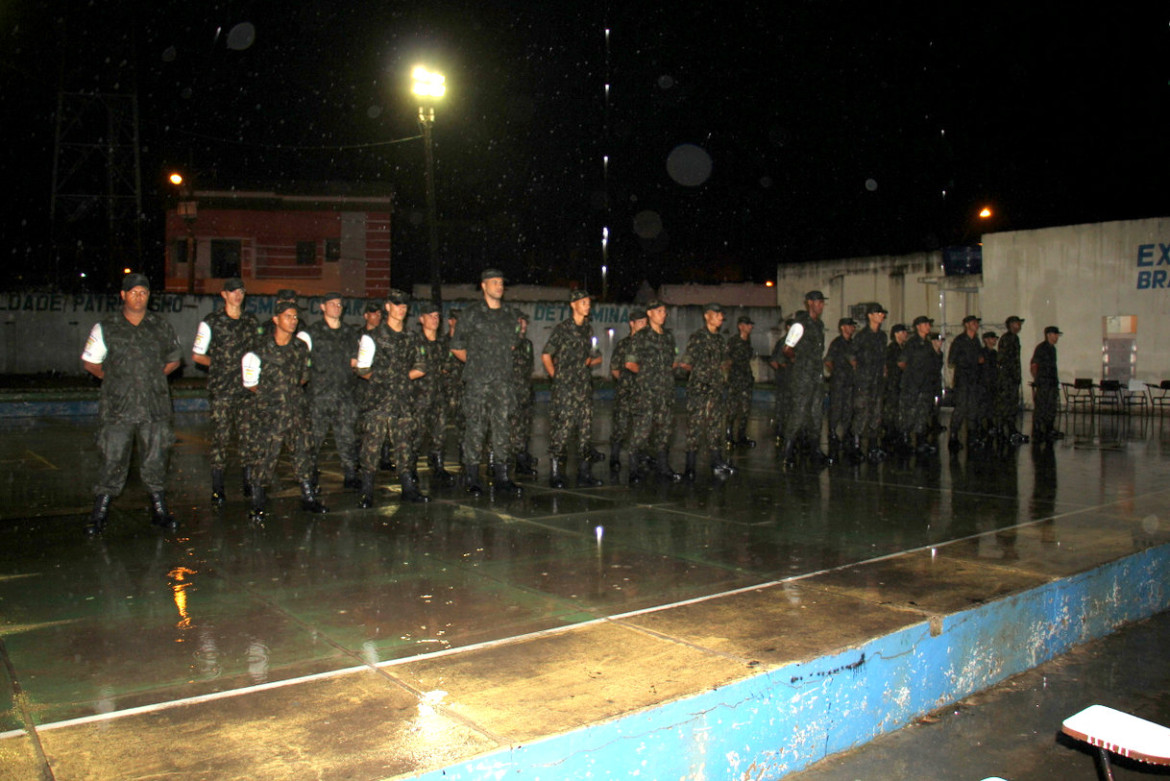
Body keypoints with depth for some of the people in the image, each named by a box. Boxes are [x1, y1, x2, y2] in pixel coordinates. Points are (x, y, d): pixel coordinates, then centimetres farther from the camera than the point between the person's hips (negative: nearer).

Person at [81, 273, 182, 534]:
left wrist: (155, 376, 10)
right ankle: (99, 515, 11)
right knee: (113, 462, -1)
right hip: (117, 409, -1)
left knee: (155, 462, 7)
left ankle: (160, 512, 17)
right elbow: (89, 362, 13)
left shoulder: (161, 327, 9)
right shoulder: (105, 328, 5)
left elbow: (174, 359, 20)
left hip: (155, 407, 1)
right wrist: (112, 378, 6)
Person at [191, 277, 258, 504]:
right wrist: (219, 364, 0)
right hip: (220, 389, -3)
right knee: (221, 436, -3)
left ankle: (249, 481, 12)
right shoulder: (211, 322, 1)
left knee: (247, 434, 2)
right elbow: (196, 355, 5)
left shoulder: (251, 321, 13)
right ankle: (217, 488, 4)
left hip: (246, 387, 3)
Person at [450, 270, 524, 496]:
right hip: (477, 381, -4)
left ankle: (501, 476, 12)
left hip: (503, 380, 4)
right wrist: (475, 363, 7)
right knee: (475, 427, -3)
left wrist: (502, 362, 13)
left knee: (502, 426, 5)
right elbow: (456, 346, 5)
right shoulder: (472, 313, 0)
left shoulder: (510, 314, 12)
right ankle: (472, 479, 5)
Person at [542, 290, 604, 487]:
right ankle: (556, 475, -1)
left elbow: (597, 357, 23)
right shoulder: (562, 328, -2)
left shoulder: (589, 329, 15)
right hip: (565, 388, -6)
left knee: (586, 430, 5)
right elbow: (546, 355, -1)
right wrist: (555, 376, -3)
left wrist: (589, 361, 3)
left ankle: (585, 475, 11)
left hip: (584, 387, 6)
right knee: (562, 430, -8)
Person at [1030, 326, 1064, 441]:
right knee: (1041, 409, -8)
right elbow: (1033, 366, -12)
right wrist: (1036, 380, -12)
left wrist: (1056, 382, 18)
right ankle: (1037, 434, -4)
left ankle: (1050, 432, 17)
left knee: (1051, 409, 10)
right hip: (1043, 385, -9)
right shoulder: (1040, 348, -9)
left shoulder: (1052, 348, 17)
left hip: (1052, 384, 9)